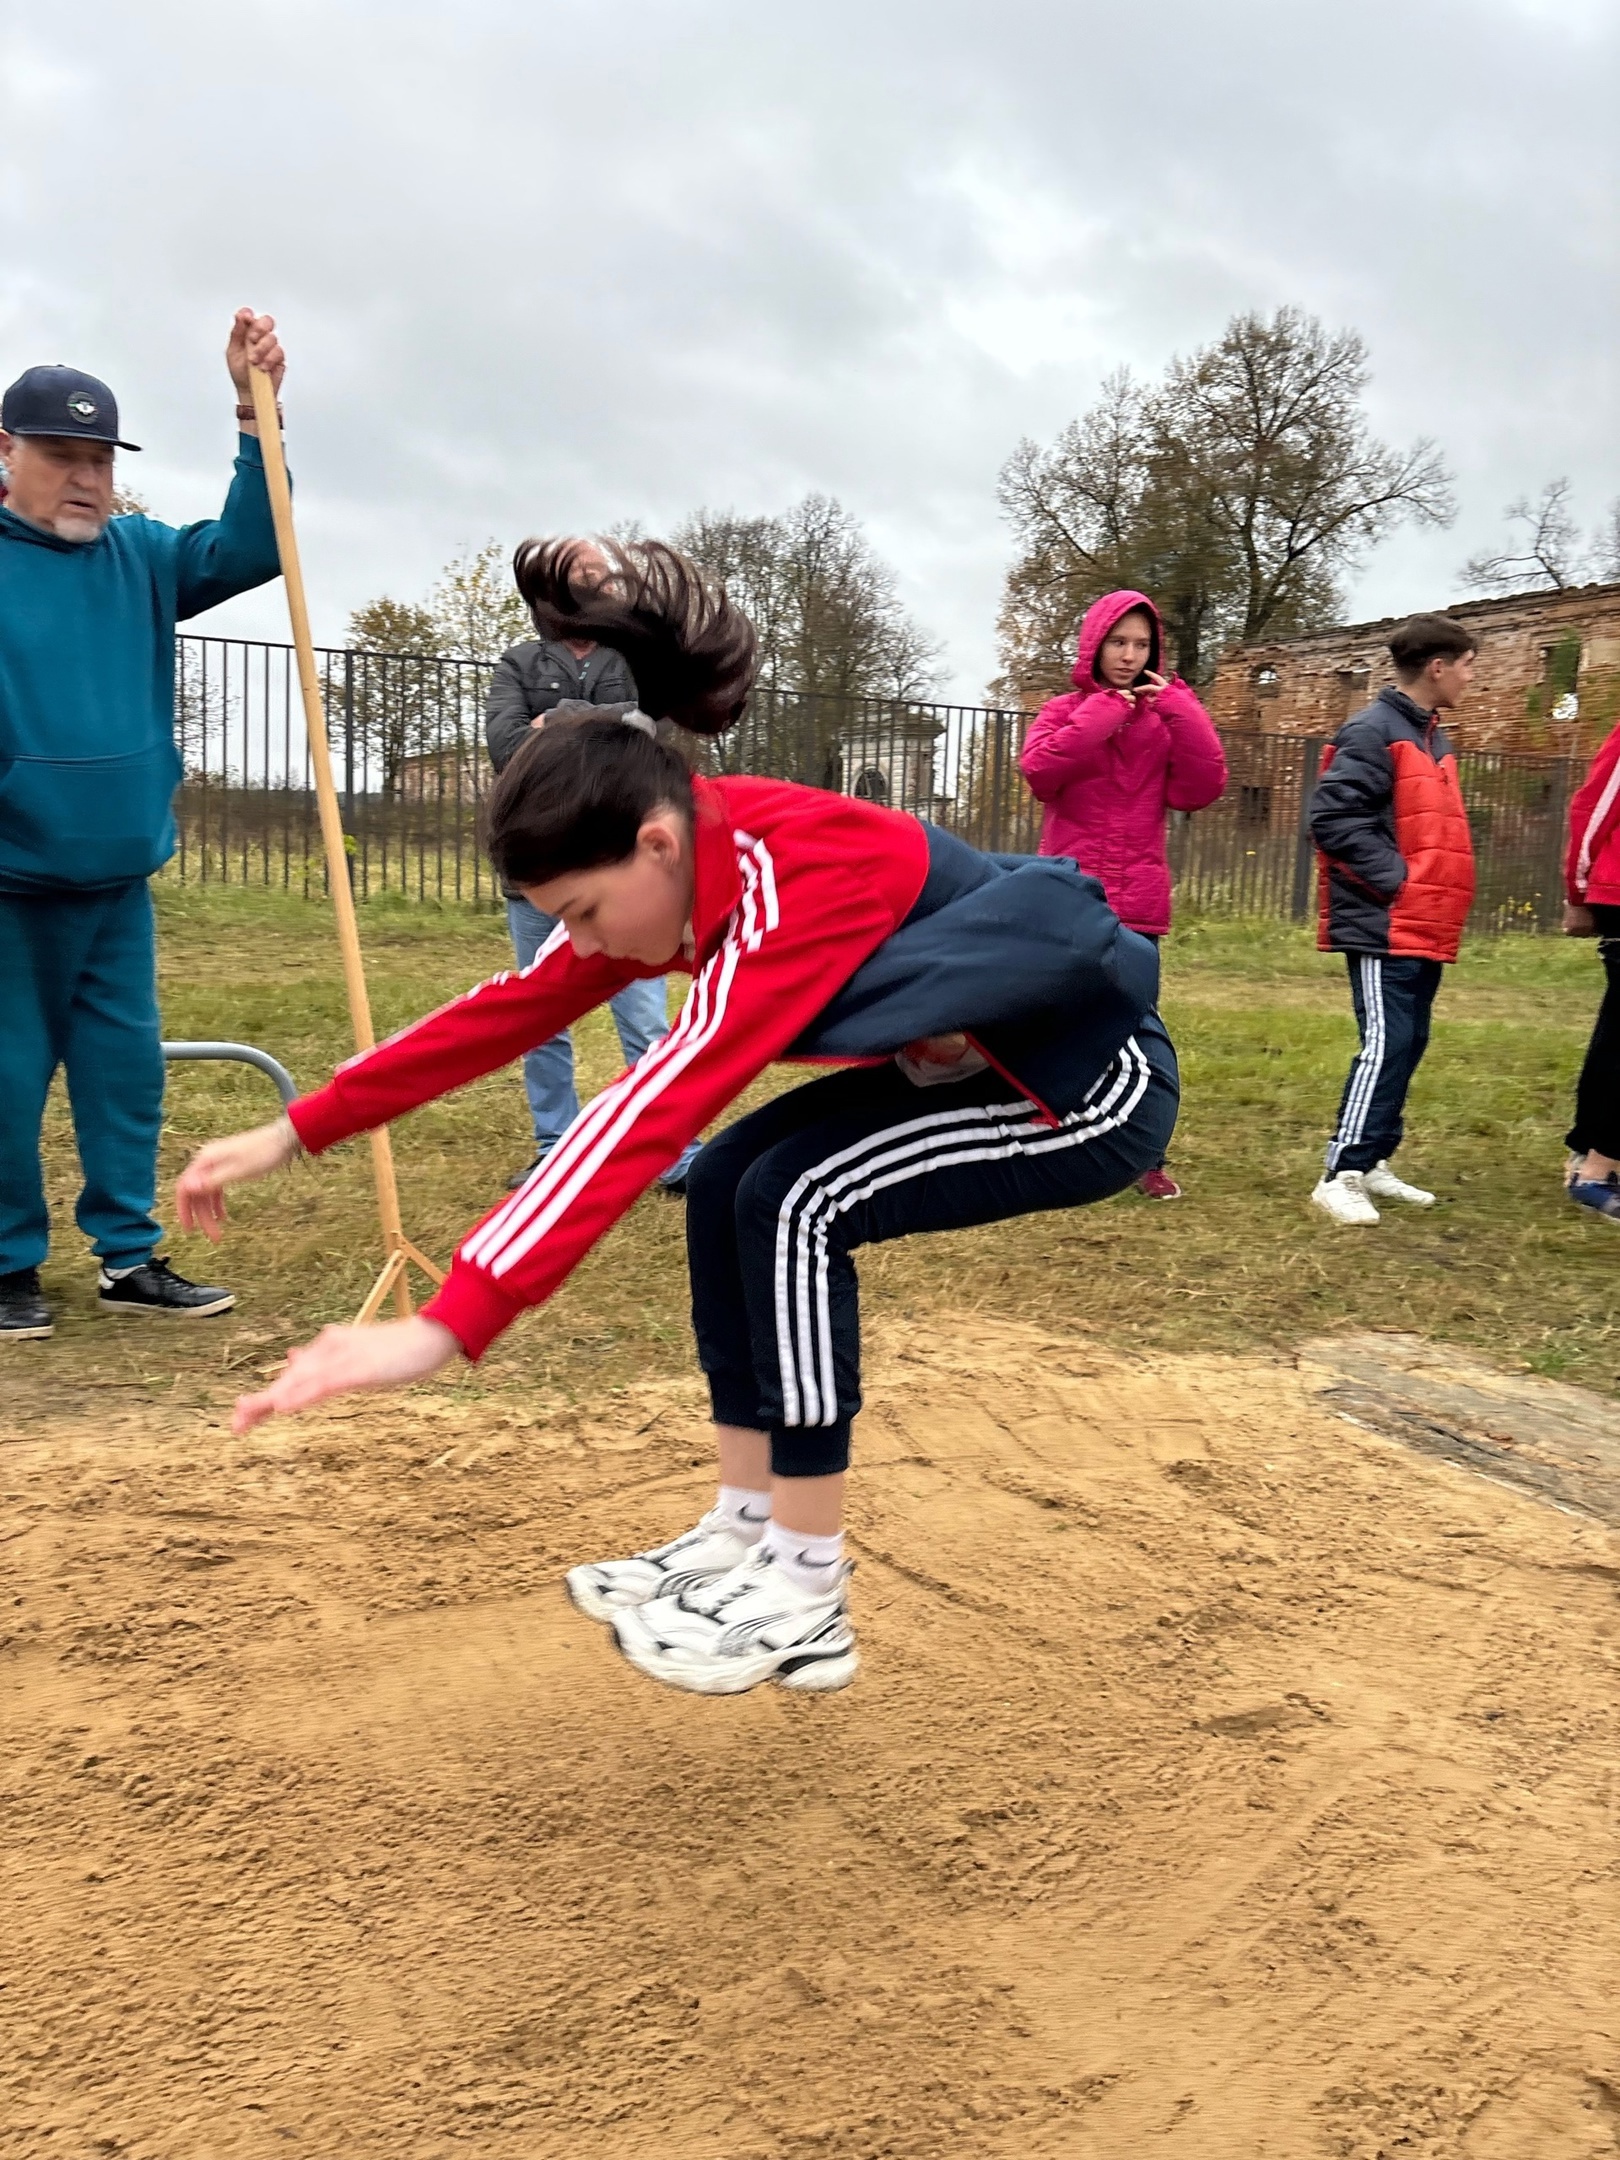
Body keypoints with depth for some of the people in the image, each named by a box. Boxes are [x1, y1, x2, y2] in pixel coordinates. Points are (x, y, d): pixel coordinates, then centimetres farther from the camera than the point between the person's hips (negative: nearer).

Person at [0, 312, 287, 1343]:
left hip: (120, 875, 5)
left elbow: (249, 550, -2)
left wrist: (255, 409, -10)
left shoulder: (141, 556, 8)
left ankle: (130, 1256, 20)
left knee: (127, 1067, 9)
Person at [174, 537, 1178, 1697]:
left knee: (796, 1201, -22)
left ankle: (806, 1603, -8)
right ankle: (746, 1536, 9)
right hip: (982, 1061, 9)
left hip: (1101, 1084, -9)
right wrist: (295, 1133, -4)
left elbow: (659, 1107, -44)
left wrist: (449, 1324, -49)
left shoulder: (795, 883, -33)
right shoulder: (692, 856, -7)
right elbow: (516, 1009, -3)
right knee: (731, 1182, -1)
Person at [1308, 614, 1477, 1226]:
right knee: (1387, 1045, -12)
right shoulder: (1372, 731, -11)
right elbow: (1333, 819, -19)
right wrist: (1397, 882, -20)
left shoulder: (1433, 739, 17)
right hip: (1384, 924, -9)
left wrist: (1443, 900, 11)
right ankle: (1340, 1175, -8)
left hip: (1425, 927, 9)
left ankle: (1373, 1162, 20)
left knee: (1408, 1045, 12)